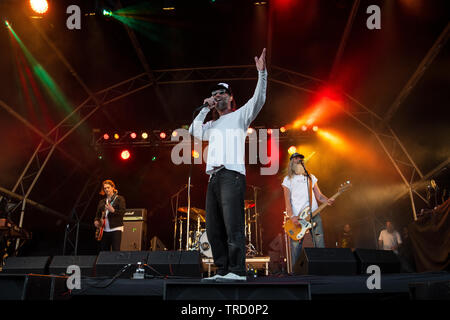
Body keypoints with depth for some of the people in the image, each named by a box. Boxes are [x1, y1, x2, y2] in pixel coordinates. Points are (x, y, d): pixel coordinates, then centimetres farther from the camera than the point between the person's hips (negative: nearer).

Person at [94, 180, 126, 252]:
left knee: (116, 251, -15)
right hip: (104, 230, 5)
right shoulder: (102, 202, 20)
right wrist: (96, 221, 1)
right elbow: (98, 214, 22)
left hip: (116, 228, -5)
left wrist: (113, 210, -24)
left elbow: (122, 212, -8)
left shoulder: (120, 199, 4)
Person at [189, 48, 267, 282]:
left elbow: (258, 99, 0)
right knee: (214, 227, 4)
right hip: (214, 177, 8)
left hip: (231, 174, -7)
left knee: (233, 224, -16)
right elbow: (194, 131, 21)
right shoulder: (212, 126, 30)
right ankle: (223, 271, 7)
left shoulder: (240, 115, 13)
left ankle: (237, 271, -17)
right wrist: (205, 108, 19)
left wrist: (262, 72, -9)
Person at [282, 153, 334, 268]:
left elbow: (319, 196, 17)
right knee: (296, 246, -6)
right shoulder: (288, 179, 11)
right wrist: (292, 216, -13)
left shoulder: (311, 177, 21)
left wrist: (327, 201, -6)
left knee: (320, 244, -4)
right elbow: (287, 200, 1)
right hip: (297, 217, -3)